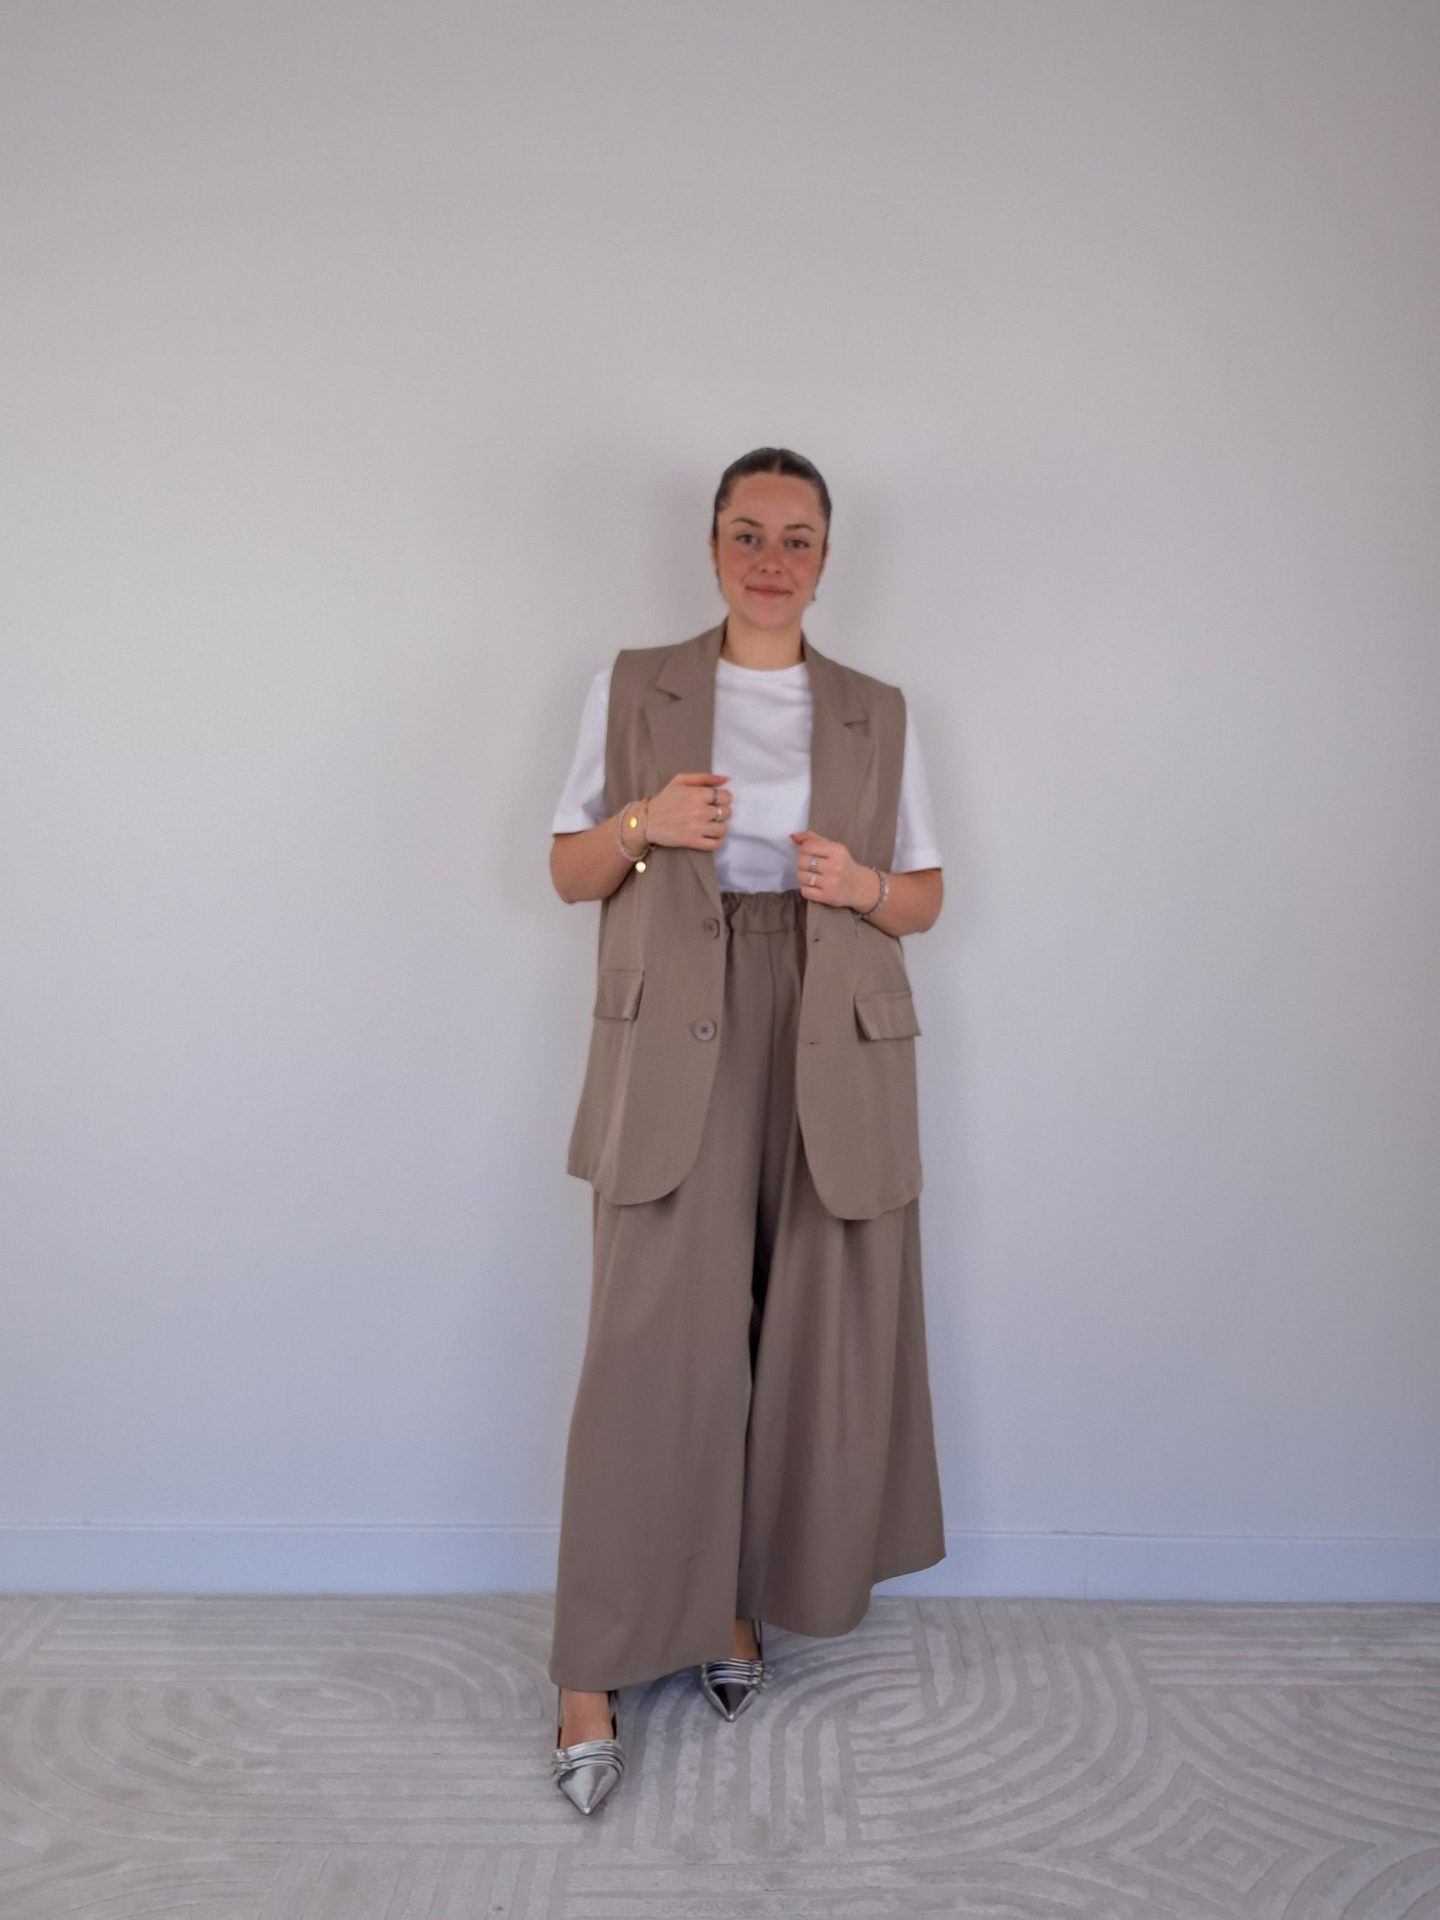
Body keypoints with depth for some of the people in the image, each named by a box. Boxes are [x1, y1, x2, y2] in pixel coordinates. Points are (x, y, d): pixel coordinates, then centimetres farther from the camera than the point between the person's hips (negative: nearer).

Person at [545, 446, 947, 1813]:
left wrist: (862, 884, -8)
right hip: (675, 1044, -2)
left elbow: (925, 897, 14)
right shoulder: (630, 688, 8)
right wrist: (642, 824, -11)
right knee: (654, 1344, -5)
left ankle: (738, 1599, 28)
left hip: (832, 1047, 2)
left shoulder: (878, 714, 11)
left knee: (811, 1338, 5)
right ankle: (593, 1674, 8)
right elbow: (569, 870, 9)